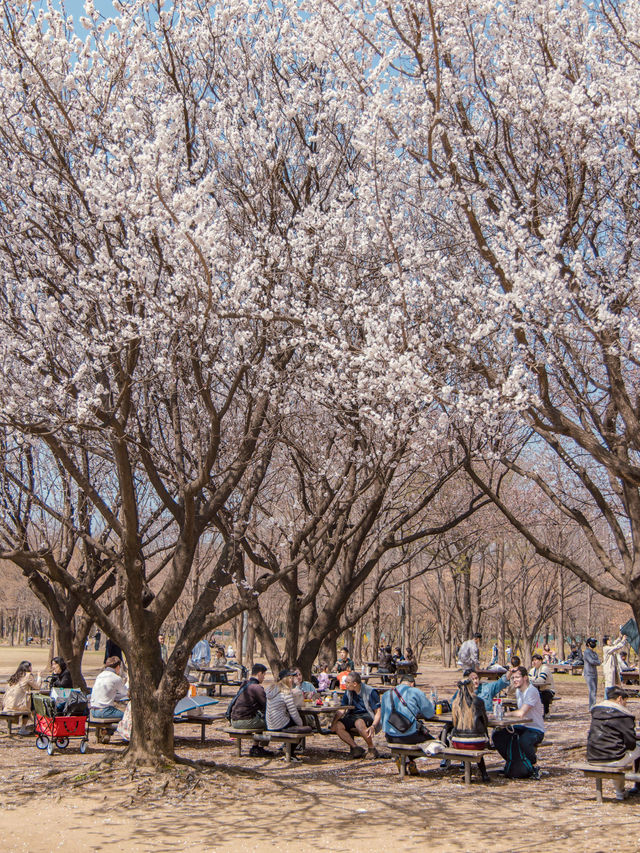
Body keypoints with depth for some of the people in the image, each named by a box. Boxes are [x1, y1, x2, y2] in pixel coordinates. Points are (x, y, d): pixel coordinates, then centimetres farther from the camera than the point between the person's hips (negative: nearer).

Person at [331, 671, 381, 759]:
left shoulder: (370, 692, -10)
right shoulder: (348, 692, 7)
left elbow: (378, 712, -12)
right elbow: (342, 710, 6)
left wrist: (373, 726, -28)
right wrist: (334, 722, -13)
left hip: (368, 716, -5)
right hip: (353, 716, 5)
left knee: (359, 723, -39)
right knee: (338, 726, -23)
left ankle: (372, 749, -20)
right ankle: (356, 748, -15)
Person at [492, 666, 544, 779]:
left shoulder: (532, 691, -19)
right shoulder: (518, 690, 10)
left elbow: (521, 713, -25)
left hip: (536, 730, -9)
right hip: (521, 726, 9)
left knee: (523, 741, -39)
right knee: (497, 736, -7)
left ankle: (534, 767, -13)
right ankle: (511, 762, 12)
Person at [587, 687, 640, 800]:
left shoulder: (595, 710, 10)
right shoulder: (624, 714, -9)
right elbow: (631, 742, -11)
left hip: (592, 759, 6)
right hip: (613, 759, -6)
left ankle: (620, 792, 40)